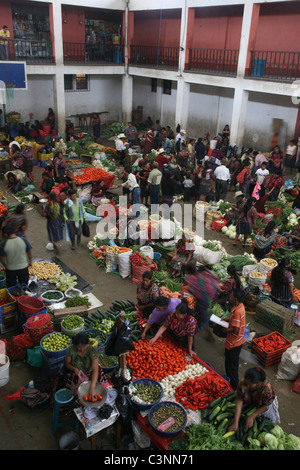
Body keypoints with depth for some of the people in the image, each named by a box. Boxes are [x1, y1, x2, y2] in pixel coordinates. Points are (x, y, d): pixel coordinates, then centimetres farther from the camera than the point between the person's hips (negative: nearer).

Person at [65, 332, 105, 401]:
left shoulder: (93, 350, -29)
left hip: (91, 373, -1)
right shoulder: (71, 350, -23)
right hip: (77, 374, 2)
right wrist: (74, 369, -28)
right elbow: (67, 364, -5)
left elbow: (95, 370, -35)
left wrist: (92, 388, -46)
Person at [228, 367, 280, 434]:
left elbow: (265, 406, -24)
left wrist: (252, 417, -29)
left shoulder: (267, 389, -42)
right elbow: (239, 402, -31)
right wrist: (235, 423, -33)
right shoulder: (242, 383, -36)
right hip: (249, 404, 2)